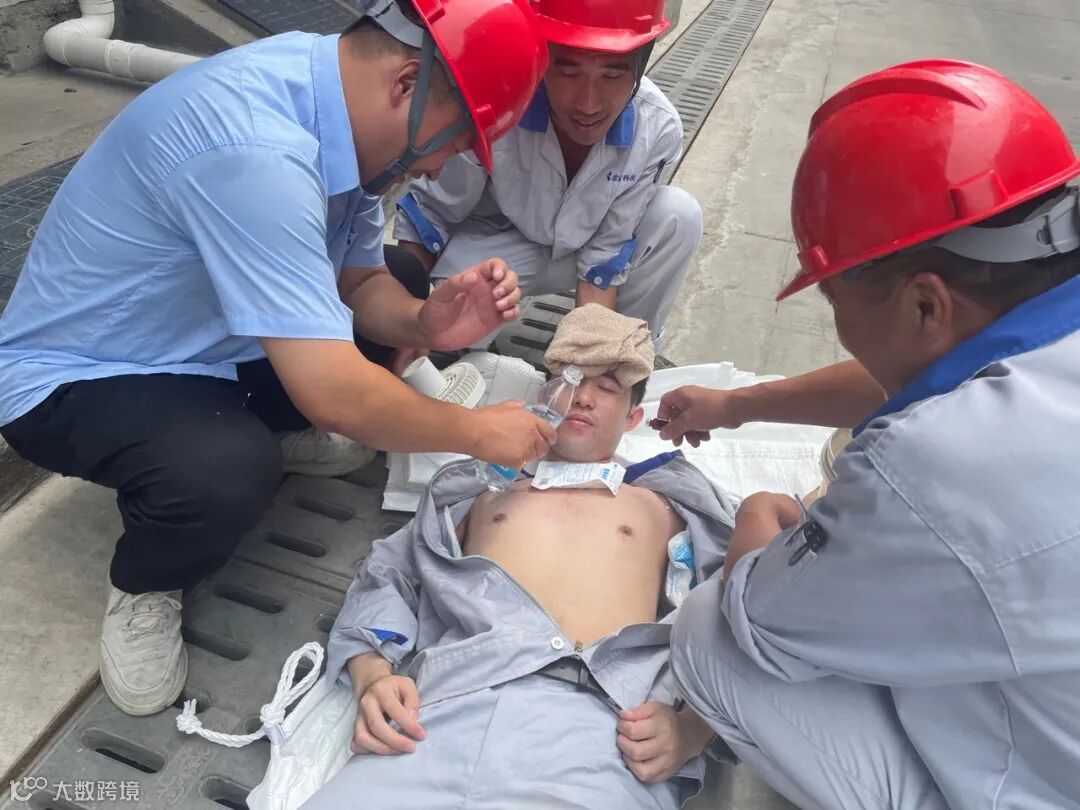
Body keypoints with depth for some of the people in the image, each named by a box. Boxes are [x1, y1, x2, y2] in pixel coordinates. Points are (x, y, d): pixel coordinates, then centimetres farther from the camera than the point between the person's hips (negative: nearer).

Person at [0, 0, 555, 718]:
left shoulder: (334, 101, -7)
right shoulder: (254, 147, -36)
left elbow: (363, 281, 2)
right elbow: (331, 392, -37)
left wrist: (428, 323, -20)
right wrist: (478, 431, -22)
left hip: (197, 343, 8)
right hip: (74, 380, -8)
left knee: (408, 283, 4)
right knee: (228, 472, -38)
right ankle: (144, 587, -2)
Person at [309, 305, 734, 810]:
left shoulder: (666, 503, 25)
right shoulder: (479, 489, 29)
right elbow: (386, 580, 20)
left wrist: (690, 725, -7)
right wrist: (373, 675, -2)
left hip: (601, 727, -1)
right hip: (450, 704, 2)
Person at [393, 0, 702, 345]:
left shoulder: (658, 129, -27)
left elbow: (605, 255, -18)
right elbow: (426, 215, -17)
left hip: (582, 248, 3)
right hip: (494, 244, -2)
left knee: (678, 217, -22)